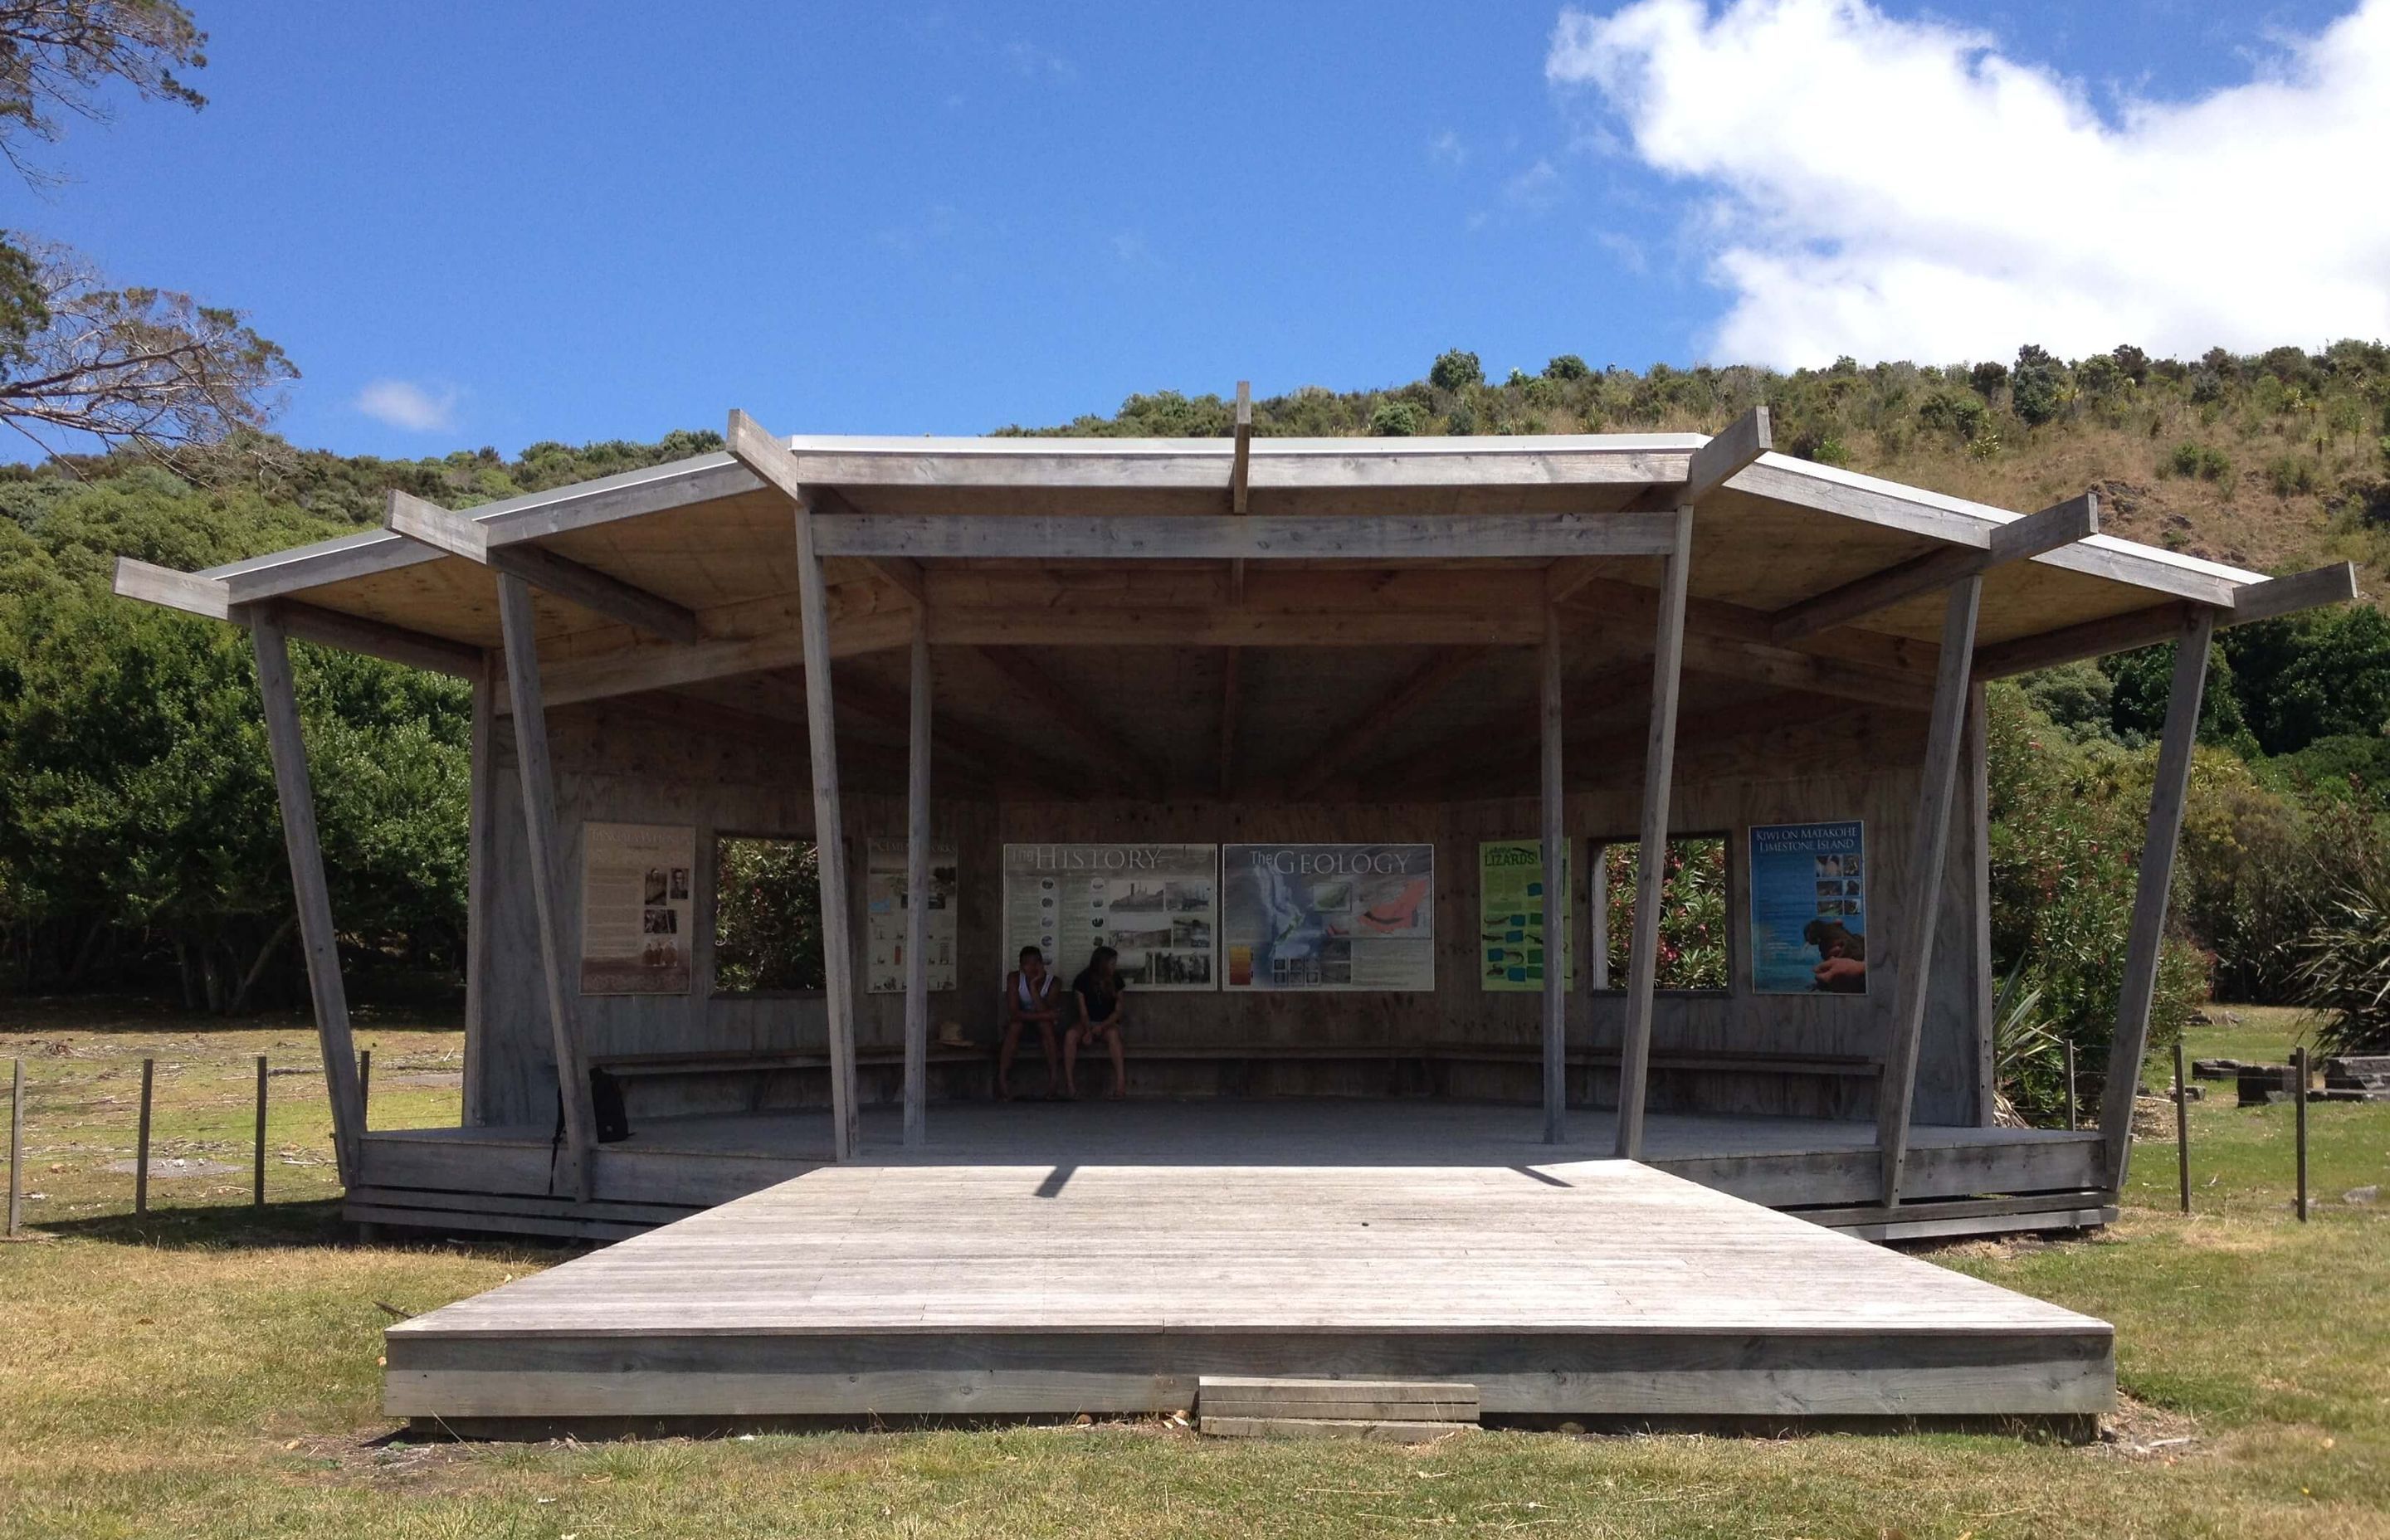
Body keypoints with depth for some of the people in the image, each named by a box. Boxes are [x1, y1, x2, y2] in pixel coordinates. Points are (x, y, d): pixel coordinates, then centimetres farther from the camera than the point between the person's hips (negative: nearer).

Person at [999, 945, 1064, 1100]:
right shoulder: (1014, 978, -18)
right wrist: (1045, 1015, -32)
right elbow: (1014, 1013, -27)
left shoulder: (1052, 982, -16)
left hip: (1042, 1030, 1)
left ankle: (1054, 1073, -31)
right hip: (1019, 1028, -1)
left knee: (1045, 1023, -32)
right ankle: (1002, 1077, -36)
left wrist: (1033, 986, -34)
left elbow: (1043, 1011, -28)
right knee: (1015, 1024, -33)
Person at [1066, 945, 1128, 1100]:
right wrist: (1088, 1030, -25)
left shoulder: (1116, 981, 2)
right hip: (1088, 1024, 0)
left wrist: (1102, 1026, -19)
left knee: (1113, 1034, -37)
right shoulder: (1082, 981, -2)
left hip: (1108, 1024, 0)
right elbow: (1083, 1012, -5)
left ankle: (1121, 1083, -46)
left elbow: (1117, 1011, -1)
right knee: (1070, 1035, -32)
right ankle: (1069, 1083, -33)